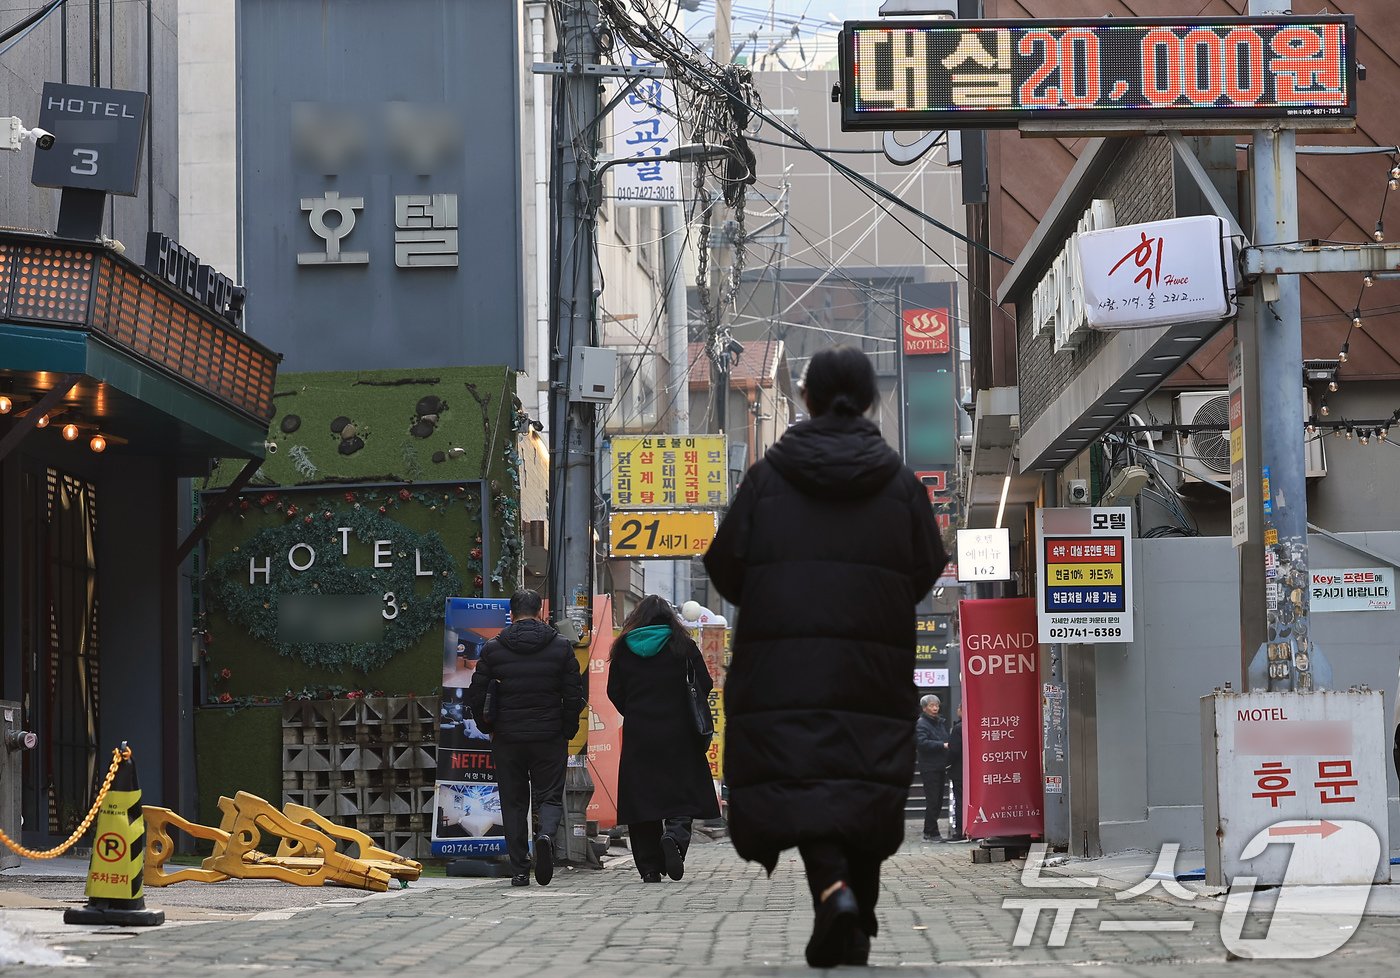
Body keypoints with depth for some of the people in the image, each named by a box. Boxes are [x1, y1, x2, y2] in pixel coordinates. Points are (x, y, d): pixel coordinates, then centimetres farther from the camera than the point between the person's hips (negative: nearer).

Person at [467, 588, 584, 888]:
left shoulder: (493, 648, 0)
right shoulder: (560, 647, 0)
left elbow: (476, 694, -2)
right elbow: (574, 694, -3)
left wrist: (488, 726, 12)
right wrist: (567, 732, 8)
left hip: (507, 739, 0)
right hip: (549, 738, 0)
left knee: (513, 803, 9)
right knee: (550, 797, 7)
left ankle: (520, 870, 5)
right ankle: (546, 835, -25)